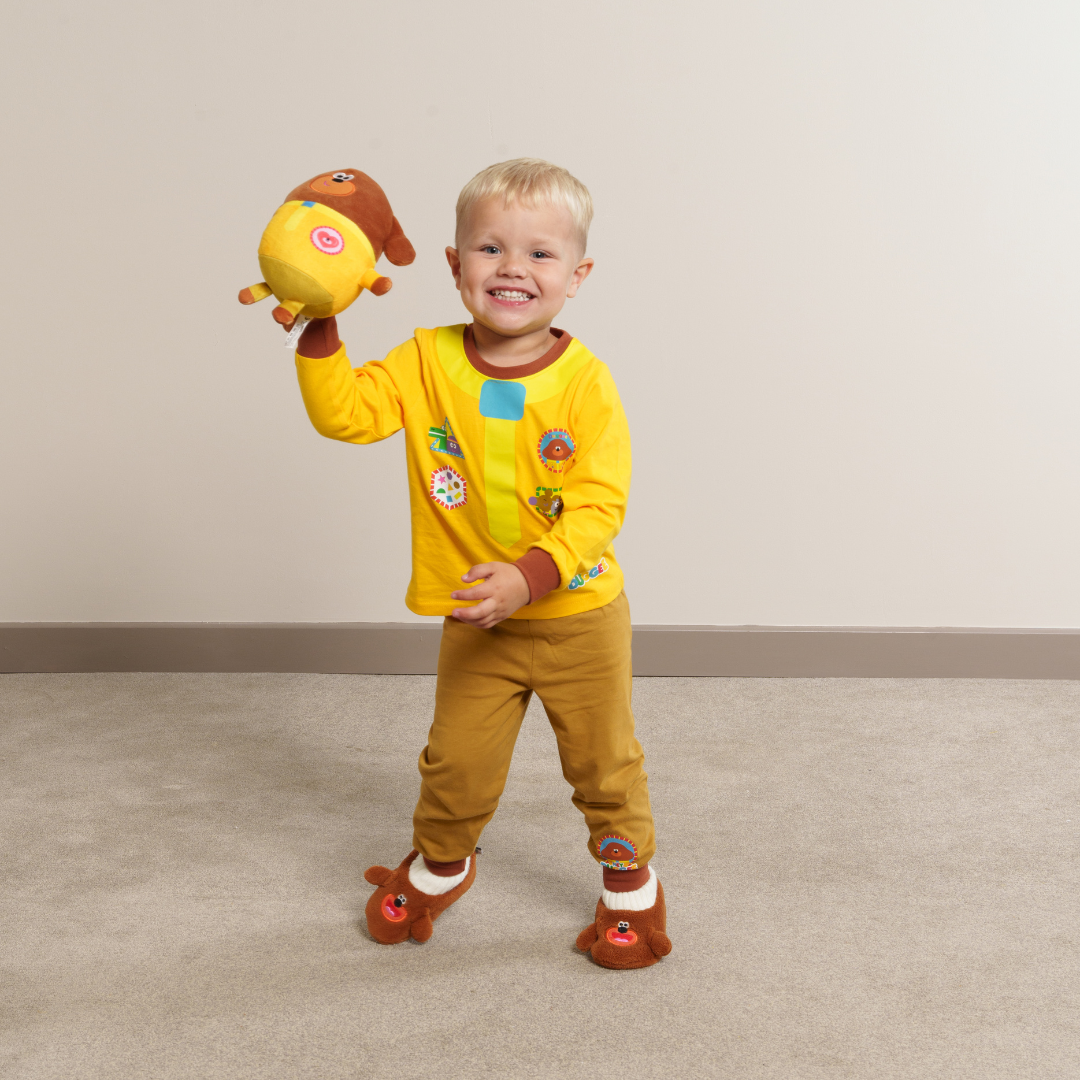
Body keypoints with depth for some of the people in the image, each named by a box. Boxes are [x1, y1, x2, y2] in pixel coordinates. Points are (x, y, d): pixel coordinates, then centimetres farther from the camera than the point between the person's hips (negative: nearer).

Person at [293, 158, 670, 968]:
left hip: (578, 614, -2)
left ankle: (631, 883, 39)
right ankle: (440, 867, 43)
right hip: (475, 618, 2)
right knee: (457, 763, 14)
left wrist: (530, 575, -34)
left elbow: (598, 506, -22)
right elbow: (344, 412, -13)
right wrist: (319, 333, -26)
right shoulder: (428, 362, -8)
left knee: (604, 762, 14)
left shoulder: (585, 382, -18)